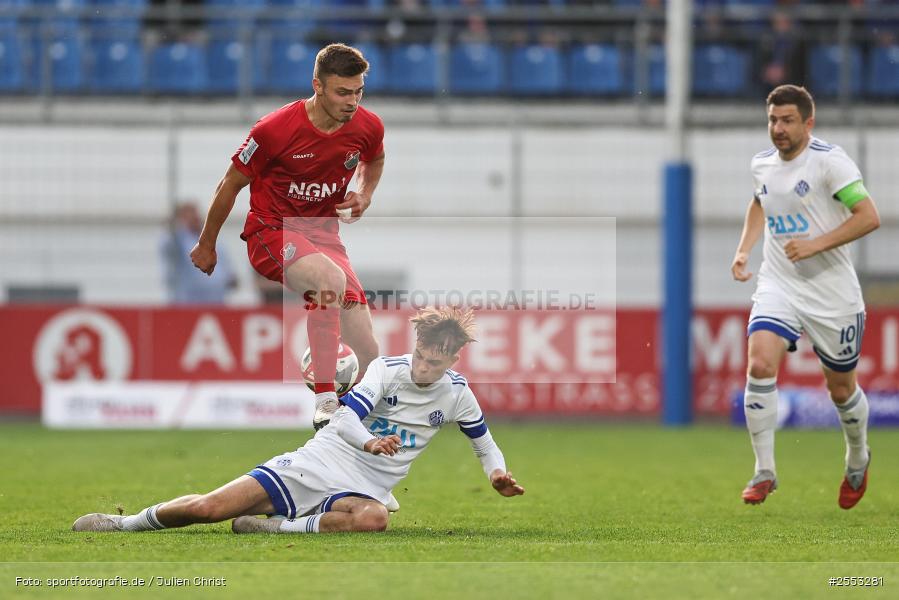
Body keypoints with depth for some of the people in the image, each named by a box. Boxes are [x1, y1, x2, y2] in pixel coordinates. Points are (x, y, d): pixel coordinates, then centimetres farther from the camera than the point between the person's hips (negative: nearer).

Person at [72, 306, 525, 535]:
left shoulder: (457, 393, 4)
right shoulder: (388, 369, -4)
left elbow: (483, 440, 20)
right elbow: (346, 418, -16)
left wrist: (497, 473, -2)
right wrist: (369, 442, -39)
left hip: (364, 487, 1)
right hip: (318, 463, -1)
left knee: (373, 519, -41)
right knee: (210, 507, -14)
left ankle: (272, 527, -26)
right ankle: (126, 523, 10)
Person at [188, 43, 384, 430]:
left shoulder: (368, 127, -5)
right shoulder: (275, 129, -18)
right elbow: (231, 184, -3)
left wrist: (365, 194, 1)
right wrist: (206, 246, 7)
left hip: (324, 236, 5)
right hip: (270, 234, -5)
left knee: (369, 355, -5)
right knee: (331, 278, -39)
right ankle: (325, 403, -37)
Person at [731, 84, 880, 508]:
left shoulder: (829, 160, -13)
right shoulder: (762, 164, 5)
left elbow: (869, 217, -18)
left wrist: (816, 244, -24)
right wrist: (743, 249, 14)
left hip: (832, 294, -4)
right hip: (778, 286, 4)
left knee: (841, 388, 10)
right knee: (760, 364, -22)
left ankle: (857, 458, 41)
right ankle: (764, 470, -15)